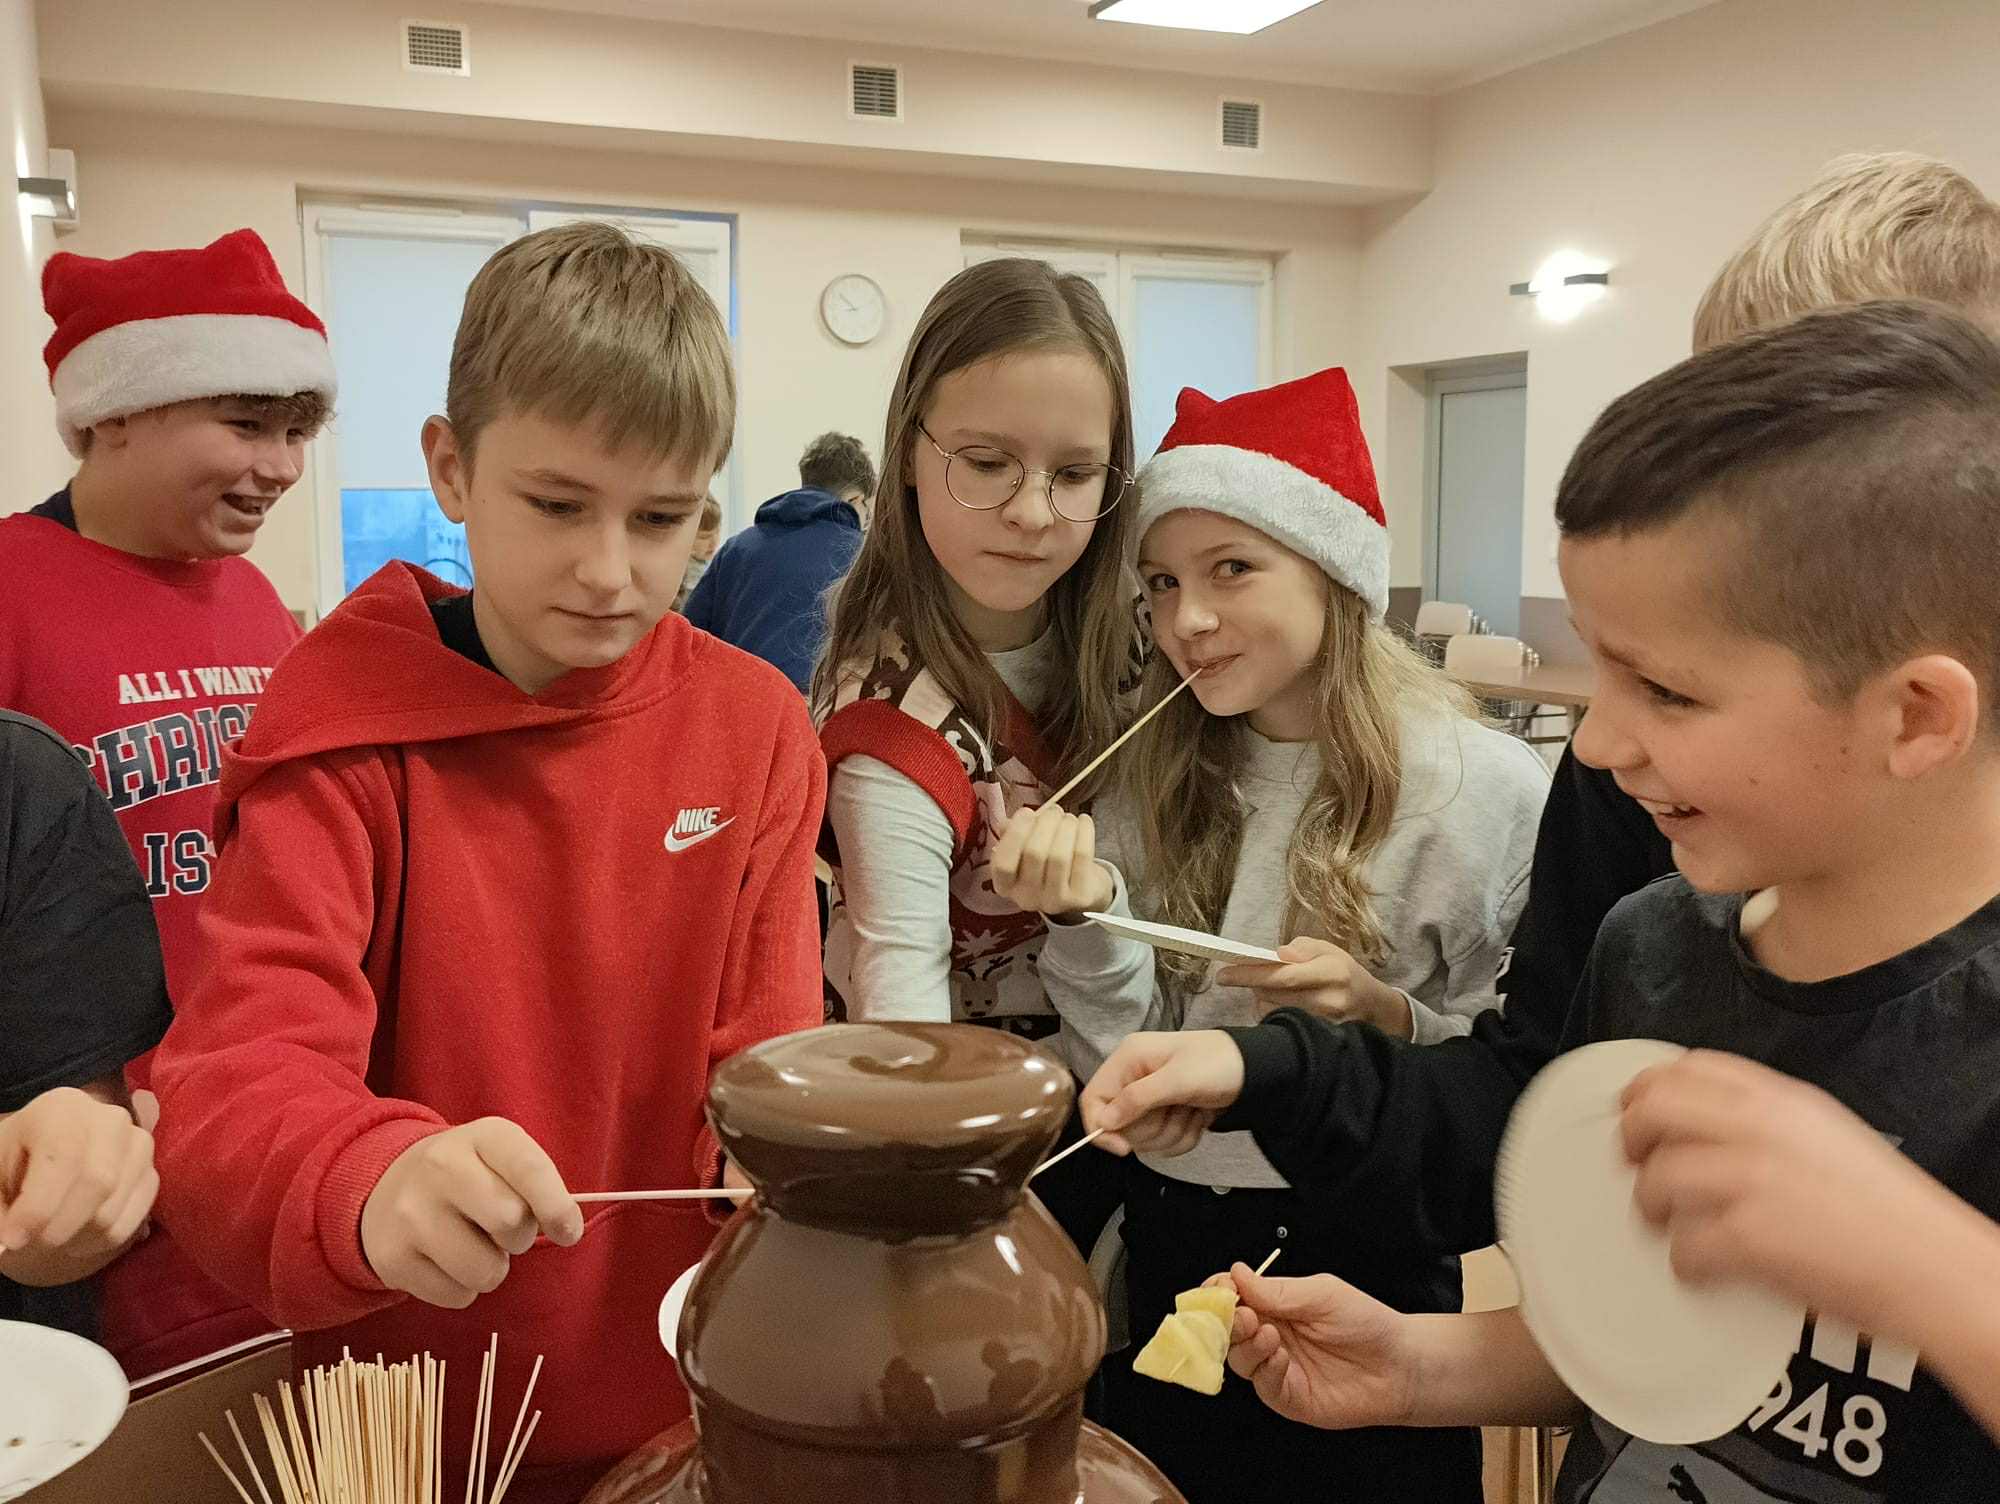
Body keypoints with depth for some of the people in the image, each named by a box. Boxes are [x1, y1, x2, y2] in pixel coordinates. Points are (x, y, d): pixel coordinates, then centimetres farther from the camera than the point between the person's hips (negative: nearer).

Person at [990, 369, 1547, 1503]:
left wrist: (1384, 1011, -25)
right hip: (1169, 1246, 4)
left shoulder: (1490, 789, -15)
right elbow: (1132, 1055, -7)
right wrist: (1087, 910, -23)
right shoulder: (1153, 782, -3)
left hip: (1369, 1251, -3)